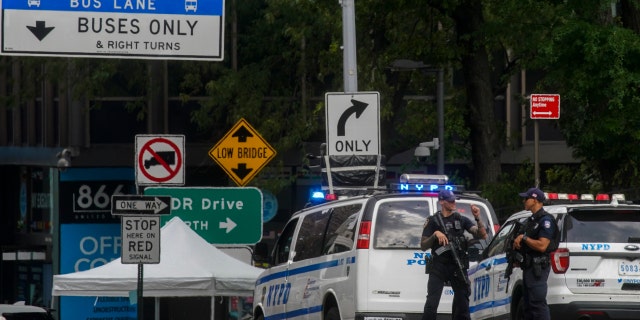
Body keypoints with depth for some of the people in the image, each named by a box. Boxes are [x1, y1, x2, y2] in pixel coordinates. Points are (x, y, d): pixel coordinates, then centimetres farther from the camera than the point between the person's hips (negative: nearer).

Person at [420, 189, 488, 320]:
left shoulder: (462, 220, 12)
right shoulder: (433, 221, 7)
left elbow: (482, 235, 4)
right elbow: (423, 246, 5)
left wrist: (478, 218, -11)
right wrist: (435, 235, -13)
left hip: (458, 266, 2)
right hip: (439, 266, -2)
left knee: (462, 305, 4)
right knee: (431, 304, -13)